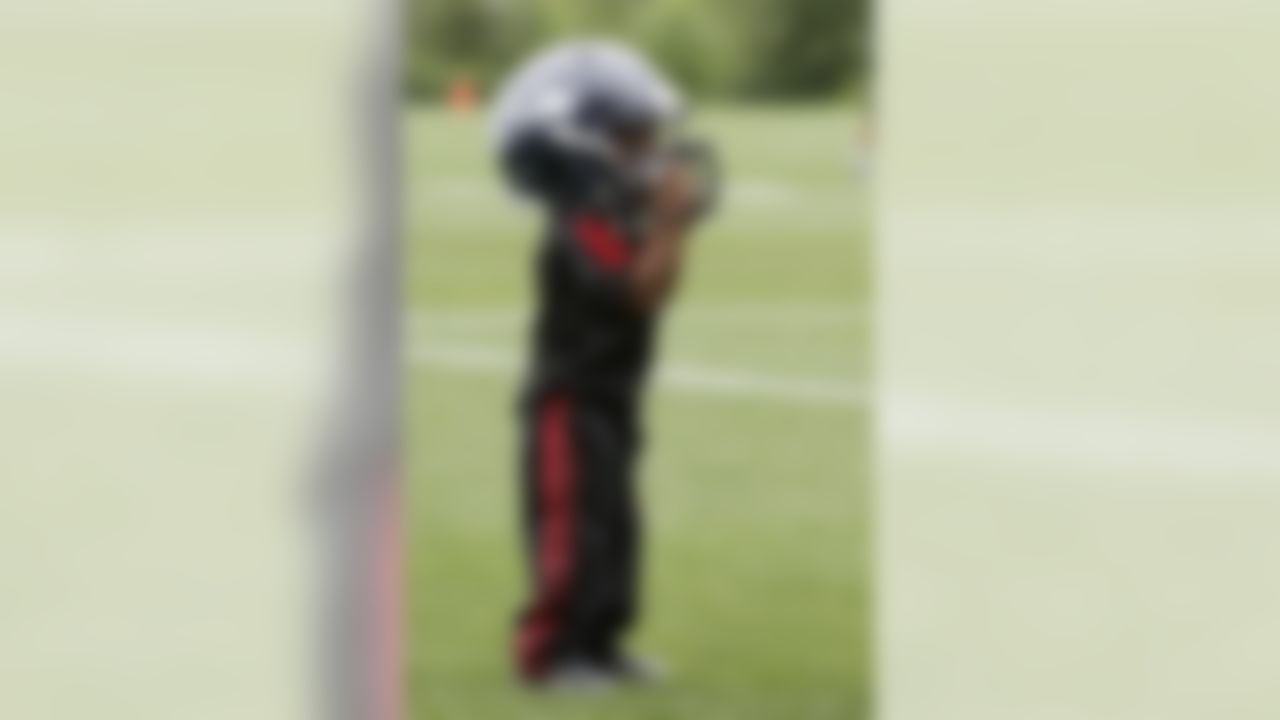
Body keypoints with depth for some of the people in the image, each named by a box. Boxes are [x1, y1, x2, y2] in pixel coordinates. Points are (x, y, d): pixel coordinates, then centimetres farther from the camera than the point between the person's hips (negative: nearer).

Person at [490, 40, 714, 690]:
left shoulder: (621, 219, 11)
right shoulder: (585, 225, -21)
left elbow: (657, 289, 14)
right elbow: (639, 289, -31)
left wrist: (673, 222, 6)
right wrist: (669, 223, -30)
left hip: (611, 398, 10)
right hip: (570, 399, -10)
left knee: (613, 526, 15)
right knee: (573, 527, -9)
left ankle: (598, 643, 23)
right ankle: (549, 650, -4)